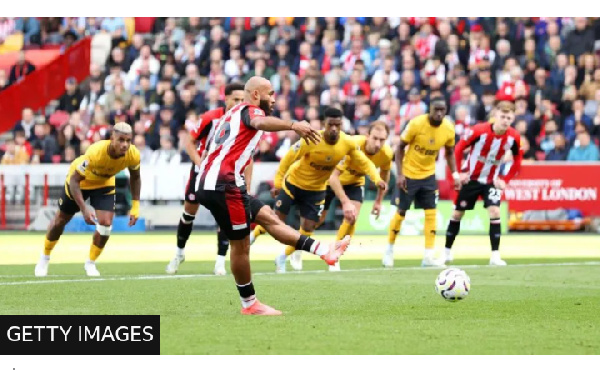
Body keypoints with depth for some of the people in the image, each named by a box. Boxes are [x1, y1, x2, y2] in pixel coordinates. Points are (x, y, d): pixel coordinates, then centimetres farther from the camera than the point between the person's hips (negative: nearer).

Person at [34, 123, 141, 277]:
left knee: (105, 224, -14)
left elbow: (135, 177, -6)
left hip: (105, 183, 3)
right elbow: (74, 180, -36)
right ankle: (45, 258, 39)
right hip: (79, 180, -3)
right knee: (61, 220, 13)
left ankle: (90, 264, 11)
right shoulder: (95, 153, -44)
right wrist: (84, 210, -44)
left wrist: (135, 206, -10)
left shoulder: (133, 155, -29)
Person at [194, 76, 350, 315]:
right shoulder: (250, 110, -3)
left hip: (209, 184, 10)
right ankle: (249, 304, 5)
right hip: (223, 185, -10)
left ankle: (322, 251, 11)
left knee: (267, 216, 13)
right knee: (240, 244, -2)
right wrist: (292, 125, -46)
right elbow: (260, 122, -30)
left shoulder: (234, 113, 25)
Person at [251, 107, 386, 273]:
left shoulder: (348, 143, -20)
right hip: (293, 183, -3)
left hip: (317, 190, 3)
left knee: (308, 228, 0)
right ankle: (253, 236, 32)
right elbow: (288, 158, -19)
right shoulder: (311, 140, -30)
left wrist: (377, 179, -27)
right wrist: (277, 183, -15)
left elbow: (364, 162, -10)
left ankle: (282, 258, 21)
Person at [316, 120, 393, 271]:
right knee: (317, 219, 5)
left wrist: (378, 201, 3)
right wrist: (345, 202, -48)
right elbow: (333, 176, -41)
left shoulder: (386, 154, -25)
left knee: (352, 218, -15)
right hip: (330, 180, -3)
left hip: (354, 183, 3)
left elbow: (384, 174, 0)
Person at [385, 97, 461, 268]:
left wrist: (455, 174, -5)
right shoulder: (416, 124, -22)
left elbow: (449, 152, 7)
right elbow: (400, 147, -12)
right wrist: (399, 174, -18)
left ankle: (428, 256, 0)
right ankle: (389, 250, 21)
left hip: (428, 175, 3)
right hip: (408, 174, -3)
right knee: (401, 212, 4)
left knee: (431, 213, -3)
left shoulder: (449, 128, -11)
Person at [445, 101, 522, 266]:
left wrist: (505, 180, -6)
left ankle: (495, 256, -13)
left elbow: (517, 160, 1)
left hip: (491, 181, 1)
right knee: (458, 213, 8)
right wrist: (461, 172, -13)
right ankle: (447, 252, 24)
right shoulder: (479, 130, -24)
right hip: (470, 178, -1)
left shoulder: (513, 137, -15)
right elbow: (459, 148, -11)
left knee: (495, 212, -17)